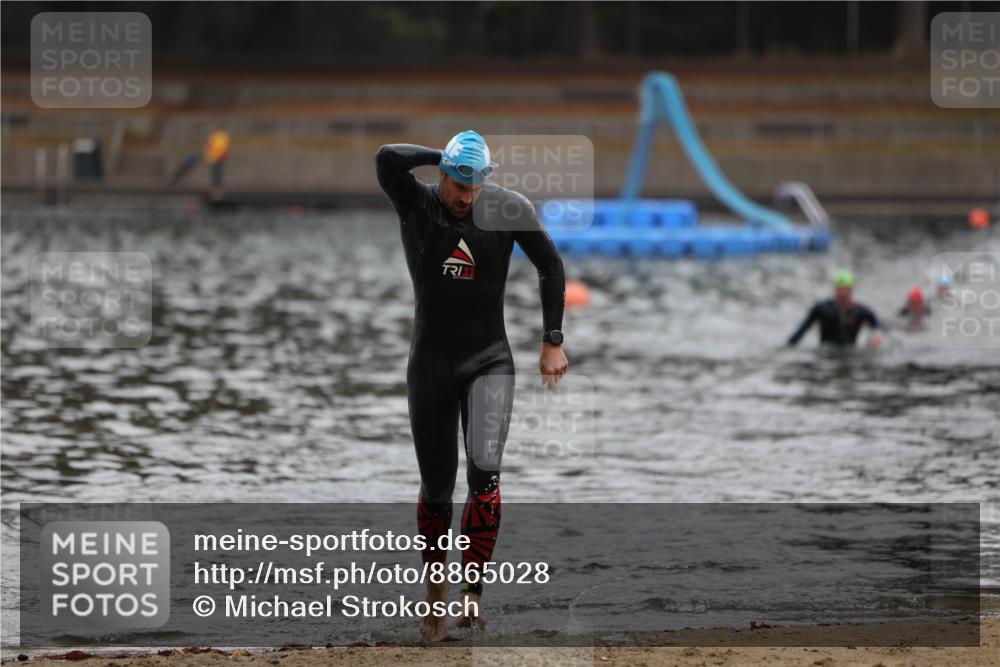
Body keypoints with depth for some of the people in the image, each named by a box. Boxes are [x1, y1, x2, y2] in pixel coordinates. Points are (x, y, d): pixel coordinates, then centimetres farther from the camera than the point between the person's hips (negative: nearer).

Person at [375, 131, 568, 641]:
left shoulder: (508, 209, -6)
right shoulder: (416, 206, -8)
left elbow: (551, 267, 4)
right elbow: (387, 158, -27)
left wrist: (552, 342, 3)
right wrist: (442, 157, -13)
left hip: (489, 362, -1)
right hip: (430, 364, 1)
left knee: (485, 471, -21)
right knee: (436, 488, 6)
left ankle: (471, 593, -21)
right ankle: (435, 589, 26)